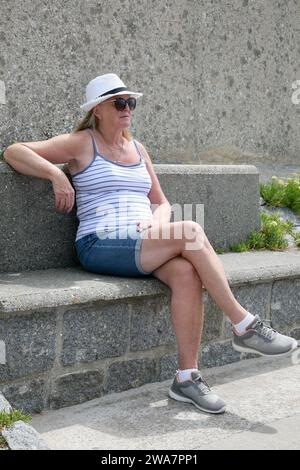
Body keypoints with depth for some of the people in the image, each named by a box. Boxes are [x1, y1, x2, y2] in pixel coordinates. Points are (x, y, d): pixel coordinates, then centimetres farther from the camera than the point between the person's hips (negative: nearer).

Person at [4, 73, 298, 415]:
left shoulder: (137, 149, 22)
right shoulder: (82, 143, 4)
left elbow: (161, 202, 23)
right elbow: (14, 152, -1)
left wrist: (157, 221, -1)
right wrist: (57, 175, -14)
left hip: (142, 249, 6)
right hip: (100, 246, -5)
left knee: (186, 272, -29)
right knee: (190, 233, -27)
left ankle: (187, 377, -25)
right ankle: (245, 327, -19)